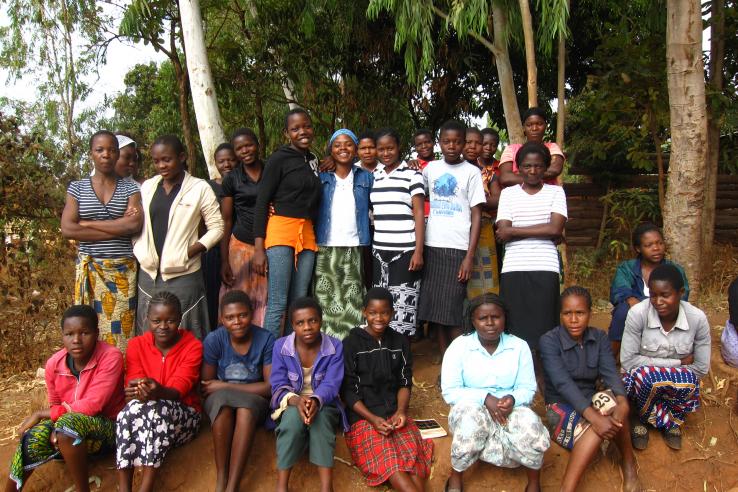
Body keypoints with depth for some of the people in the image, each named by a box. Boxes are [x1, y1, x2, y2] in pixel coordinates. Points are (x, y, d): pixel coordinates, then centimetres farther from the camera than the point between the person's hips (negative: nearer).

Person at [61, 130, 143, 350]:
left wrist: (87, 224, -8)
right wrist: (118, 228, -9)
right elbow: (67, 229, -5)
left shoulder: (130, 188, 5)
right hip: (90, 269, 1)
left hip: (123, 270, -1)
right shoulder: (77, 187, 7)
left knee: (122, 329, 0)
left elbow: (135, 225, -11)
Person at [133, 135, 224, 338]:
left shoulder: (199, 188, -4)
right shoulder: (147, 187, 10)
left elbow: (216, 227, -4)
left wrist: (188, 253, -13)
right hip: (149, 274, 5)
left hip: (183, 275, -4)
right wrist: (139, 251, 0)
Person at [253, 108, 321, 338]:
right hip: (281, 231, -6)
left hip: (307, 234, 6)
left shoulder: (313, 160, 17)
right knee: (277, 304, -7)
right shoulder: (279, 159, -2)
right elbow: (261, 203, -6)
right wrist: (259, 248, -12)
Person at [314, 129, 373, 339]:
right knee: (325, 300, 1)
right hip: (326, 248, 0)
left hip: (354, 248, 0)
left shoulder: (366, 177, 11)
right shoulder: (322, 177, 9)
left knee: (352, 303, 1)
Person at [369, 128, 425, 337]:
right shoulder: (374, 176, 12)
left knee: (402, 304, -4)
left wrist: (419, 251, -11)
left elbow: (418, 214, -3)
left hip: (405, 250, -4)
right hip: (379, 250, 4)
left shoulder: (412, 175, 0)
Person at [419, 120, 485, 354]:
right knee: (435, 308, 4)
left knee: (454, 311, -6)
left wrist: (470, 256, -10)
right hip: (432, 246, 4)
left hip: (458, 248, -4)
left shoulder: (471, 172, 0)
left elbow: (476, 216, -2)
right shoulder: (430, 168, 10)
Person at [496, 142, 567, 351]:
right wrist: (543, 232, -5)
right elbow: (503, 233, -1)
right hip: (513, 270, 1)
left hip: (545, 270, -1)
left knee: (544, 327, -3)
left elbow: (555, 228, -6)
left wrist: (514, 231, -4)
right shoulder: (508, 193, 11)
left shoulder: (556, 192, 9)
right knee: (513, 327, -1)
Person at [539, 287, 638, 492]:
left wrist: (622, 401, -36)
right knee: (597, 427, -34)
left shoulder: (599, 338, 1)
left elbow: (610, 373, -14)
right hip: (561, 407, -3)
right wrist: (593, 415, -39)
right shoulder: (549, 341, -14)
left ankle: (628, 464, -14)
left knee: (610, 401, -32)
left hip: (590, 402, 4)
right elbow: (563, 383, -26)